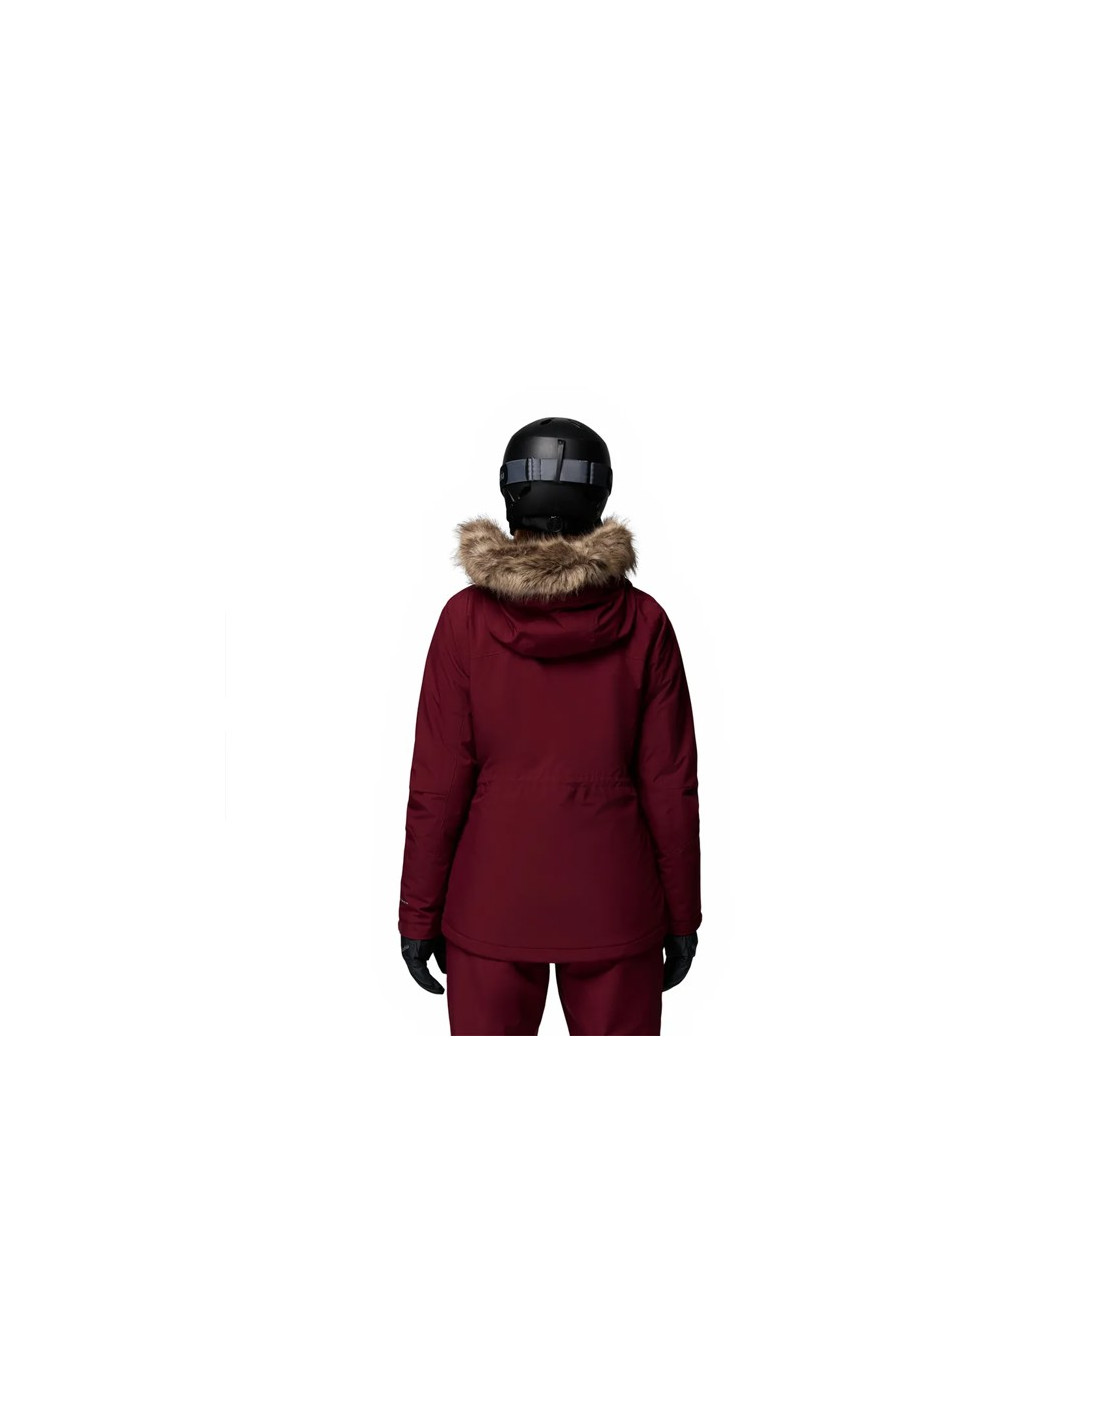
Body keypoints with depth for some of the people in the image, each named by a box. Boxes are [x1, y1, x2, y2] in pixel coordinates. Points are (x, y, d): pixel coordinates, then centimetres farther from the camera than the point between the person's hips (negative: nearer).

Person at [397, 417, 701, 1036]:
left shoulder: (467, 617, -8)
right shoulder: (644, 621, -7)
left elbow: (438, 782, -7)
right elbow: (669, 783, -4)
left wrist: (419, 915, 3)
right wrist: (681, 915, 7)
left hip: (493, 896, 0)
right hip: (613, 897, 0)